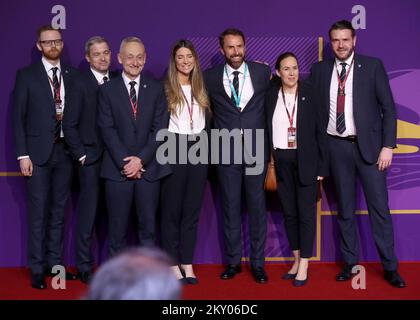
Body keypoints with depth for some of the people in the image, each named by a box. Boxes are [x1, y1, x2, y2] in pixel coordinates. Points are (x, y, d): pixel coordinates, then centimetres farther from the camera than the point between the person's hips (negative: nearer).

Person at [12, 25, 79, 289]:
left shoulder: (73, 75, 9)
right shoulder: (26, 75, 0)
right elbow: (18, 117, -3)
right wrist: (23, 154, -10)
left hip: (65, 150, 3)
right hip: (39, 151, -3)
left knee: (59, 210, 9)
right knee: (38, 212, 0)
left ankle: (55, 263, 19)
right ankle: (37, 269, 8)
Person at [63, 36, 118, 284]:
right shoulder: (81, 84, -3)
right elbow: (69, 124, -3)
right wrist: (81, 155, -7)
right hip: (91, 158, -3)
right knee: (88, 212, 0)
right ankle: (85, 266, 10)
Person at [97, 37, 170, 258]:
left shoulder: (156, 89, 8)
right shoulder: (107, 90, 4)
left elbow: (160, 128, 1)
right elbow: (107, 129, -2)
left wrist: (141, 159, -10)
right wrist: (125, 162, -11)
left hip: (148, 168, 1)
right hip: (118, 168, -1)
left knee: (148, 226, 5)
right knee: (117, 228, 3)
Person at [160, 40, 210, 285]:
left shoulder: (201, 89, 12)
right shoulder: (165, 89, -3)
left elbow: (207, 122, 16)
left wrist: (208, 151, 5)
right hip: (174, 150, -4)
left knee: (193, 209, 6)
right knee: (172, 208, 2)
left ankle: (187, 263, 13)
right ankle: (173, 263, 10)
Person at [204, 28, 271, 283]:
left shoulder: (262, 72, 3)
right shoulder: (211, 77, 1)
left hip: (256, 150, 0)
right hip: (226, 152, 0)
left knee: (257, 206, 4)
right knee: (230, 207, 7)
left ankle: (258, 263, 13)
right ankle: (233, 261, 18)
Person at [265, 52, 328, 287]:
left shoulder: (309, 93, -3)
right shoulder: (271, 95, 3)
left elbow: (319, 130, -2)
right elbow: (267, 129, 6)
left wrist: (321, 166, -6)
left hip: (305, 160, -3)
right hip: (281, 162, 3)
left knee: (306, 213, 0)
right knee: (289, 212, 11)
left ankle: (304, 266, 7)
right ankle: (297, 260, 23)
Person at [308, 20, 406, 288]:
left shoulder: (373, 66, 0)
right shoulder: (320, 70, 6)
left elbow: (388, 108, -2)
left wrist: (388, 146, -7)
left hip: (368, 145, -2)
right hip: (336, 147, 2)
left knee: (380, 208, 0)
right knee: (345, 209, 9)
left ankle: (390, 267, 9)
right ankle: (350, 263, 19)